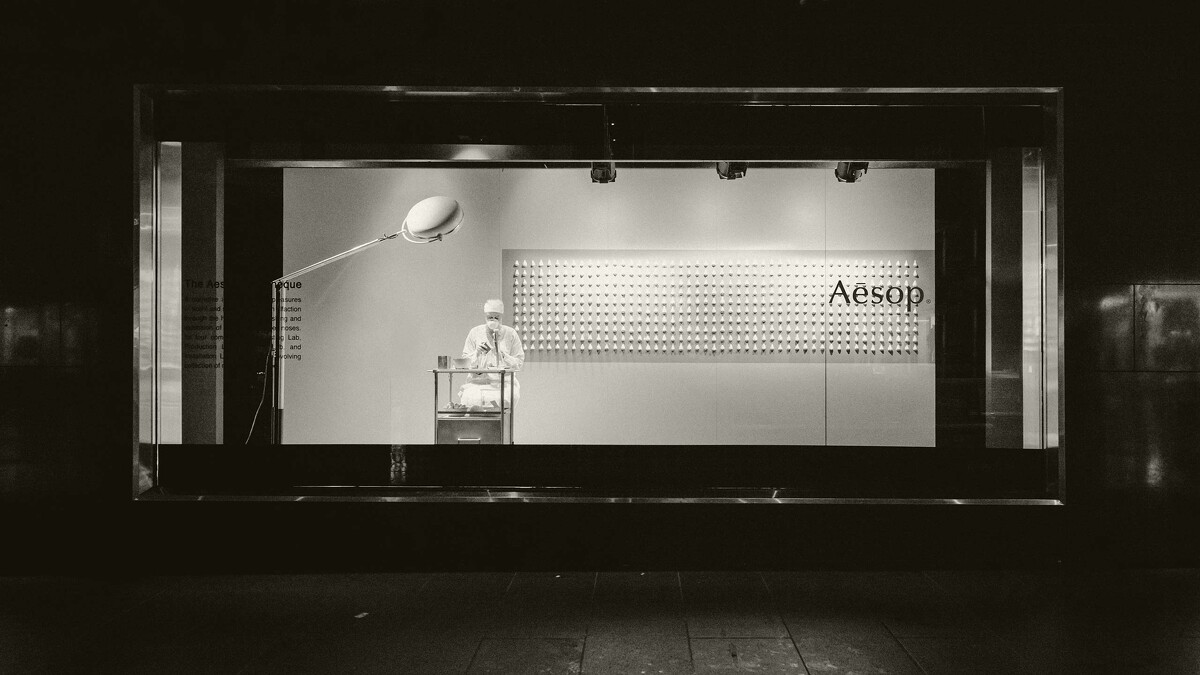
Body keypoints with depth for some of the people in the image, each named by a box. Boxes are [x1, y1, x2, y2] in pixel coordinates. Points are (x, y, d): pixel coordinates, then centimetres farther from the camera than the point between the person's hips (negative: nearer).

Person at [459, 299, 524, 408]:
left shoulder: (510, 334, 5)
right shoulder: (475, 333, 8)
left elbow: (519, 363, 4)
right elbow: (465, 362, 8)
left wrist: (502, 356, -11)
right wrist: (477, 353, -11)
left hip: (504, 383, -1)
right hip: (478, 382, 1)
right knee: (470, 397, -31)